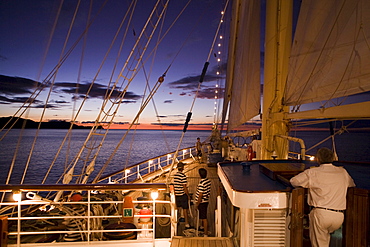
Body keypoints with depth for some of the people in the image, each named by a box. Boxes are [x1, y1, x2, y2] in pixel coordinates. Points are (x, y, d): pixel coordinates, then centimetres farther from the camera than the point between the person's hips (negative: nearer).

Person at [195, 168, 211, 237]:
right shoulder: (208, 181, 0)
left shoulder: (201, 183, -26)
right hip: (206, 200, 9)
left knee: (204, 218, -2)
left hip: (202, 202, -9)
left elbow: (200, 195, -25)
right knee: (201, 215, 28)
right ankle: (202, 226, 49)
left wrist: (197, 204, -14)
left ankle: (206, 234, 5)